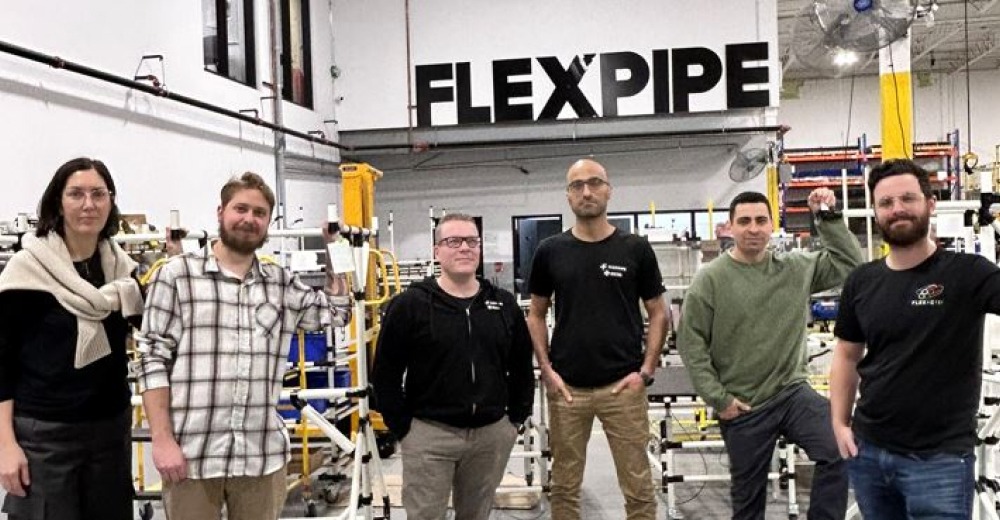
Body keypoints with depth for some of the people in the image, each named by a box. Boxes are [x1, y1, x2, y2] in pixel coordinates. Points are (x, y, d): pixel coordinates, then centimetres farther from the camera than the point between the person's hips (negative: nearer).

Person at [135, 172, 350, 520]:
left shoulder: (281, 283, 11)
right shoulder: (177, 274, -1)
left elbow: (336, 312, 21)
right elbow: (153, 359, -3)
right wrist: (162, 439, -10)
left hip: (263, 454, 4)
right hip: (190, 452, -3)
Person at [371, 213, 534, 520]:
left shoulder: (504, 304, 7)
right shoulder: (409, 305, -7)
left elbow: (522, 367, 14)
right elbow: (385, 373, -5)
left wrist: (517, 418, 10)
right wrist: (402, 428, -7)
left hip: (491, 433, 4)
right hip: (429, 434, -4)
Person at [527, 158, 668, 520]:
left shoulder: (635, 249, -1)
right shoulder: (550, 251, 3)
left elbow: (658, 313, 4)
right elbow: (536, 315, 9)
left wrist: (646, 371, -5)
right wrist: (546, 370, -2)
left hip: (623, 386, -1)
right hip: (566, 388, 1)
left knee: (638, 487, 5)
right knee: (564, 486, 13)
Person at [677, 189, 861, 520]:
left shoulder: (796, 268, 2)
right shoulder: (711, 278, -8)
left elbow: (849, 264, 5)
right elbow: (691, 342, -8)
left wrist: (828, 218, -4)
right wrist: (718, 398, -11)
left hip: (793, 392, 2)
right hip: (741, 407, -2)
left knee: (839, 449, -21)